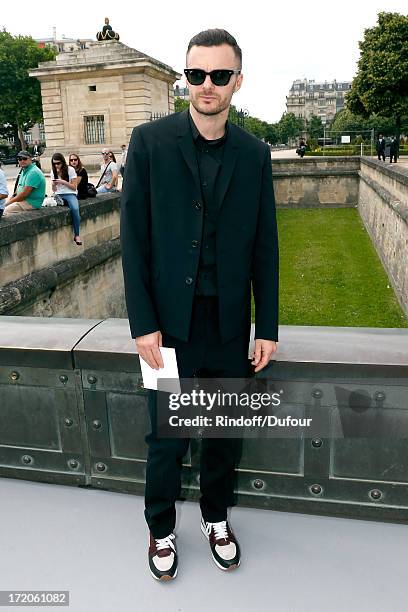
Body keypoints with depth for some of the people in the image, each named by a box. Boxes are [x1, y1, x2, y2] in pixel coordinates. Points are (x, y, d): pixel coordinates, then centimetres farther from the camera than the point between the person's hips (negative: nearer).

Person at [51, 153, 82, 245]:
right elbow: (54, 190, 13)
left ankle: (76, 235, -25)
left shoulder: (70, 170, 0)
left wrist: (63, 182, -15)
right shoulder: (53, 172, 12)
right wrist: (54, 184, -9)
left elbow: (74, 187, -2)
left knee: (75, 209, -35)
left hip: (70, 194, -3)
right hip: (58, 195, 3)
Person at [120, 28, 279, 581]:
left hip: (230, 326, 3)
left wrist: (268, 328, 3)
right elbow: (134, 237, -5)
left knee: (225, 435, 17)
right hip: (169, 324, -2)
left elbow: (264, 246, 5)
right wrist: (143, 324, -9)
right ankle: (161, 531, 37)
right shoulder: (150, 140, -3)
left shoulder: (254, 153, 4)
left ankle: (217, 518, 43)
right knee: (167, 440, 11)